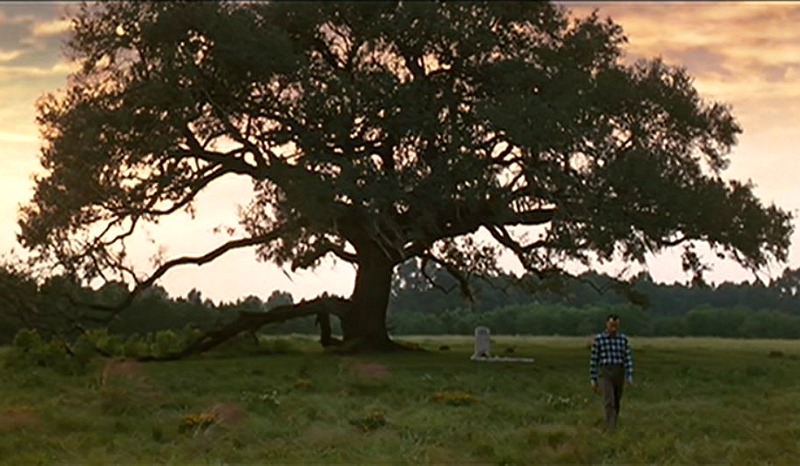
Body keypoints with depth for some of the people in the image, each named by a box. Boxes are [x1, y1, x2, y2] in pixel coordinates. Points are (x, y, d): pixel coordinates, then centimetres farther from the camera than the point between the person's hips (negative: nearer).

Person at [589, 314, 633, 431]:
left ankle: (611, 428, 30)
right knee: (609, 402, -19)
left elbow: (628, 359, 4)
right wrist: (593, 380, -2)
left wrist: (630, 377, -7)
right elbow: (593, 361, 0)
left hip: (619, 375, 4)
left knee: (615, 405, 12)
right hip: (604, 375, -4)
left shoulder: (623, 339, 7)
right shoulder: (598, 339, -2)